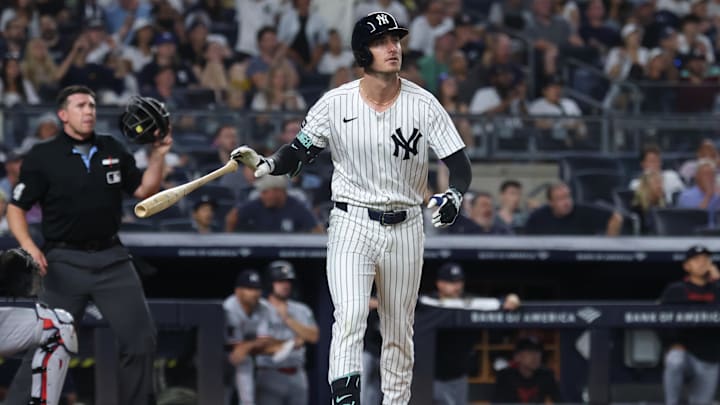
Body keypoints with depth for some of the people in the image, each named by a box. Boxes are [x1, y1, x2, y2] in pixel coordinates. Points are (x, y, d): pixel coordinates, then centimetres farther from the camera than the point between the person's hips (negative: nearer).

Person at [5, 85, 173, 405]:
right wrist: (29, 247, -17)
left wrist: (159, 154, -3)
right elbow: (16, 208, -2)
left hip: (112, 258, 4)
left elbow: (143, 191, 11)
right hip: (64, 262, -4)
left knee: (141, 339, 2)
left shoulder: (113, 151, 10)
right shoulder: (43, 156, -3)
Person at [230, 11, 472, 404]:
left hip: (405, 227, 2)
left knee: (399, 331, 10)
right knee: (349, 316, -19)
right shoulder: (335, 103, -6)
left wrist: (453, 196, -26)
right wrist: (264, 163, -20)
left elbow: (460, 165, -5)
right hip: (352, 224, -2)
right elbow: (298, 153, 1)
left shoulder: (423, 104, -5)